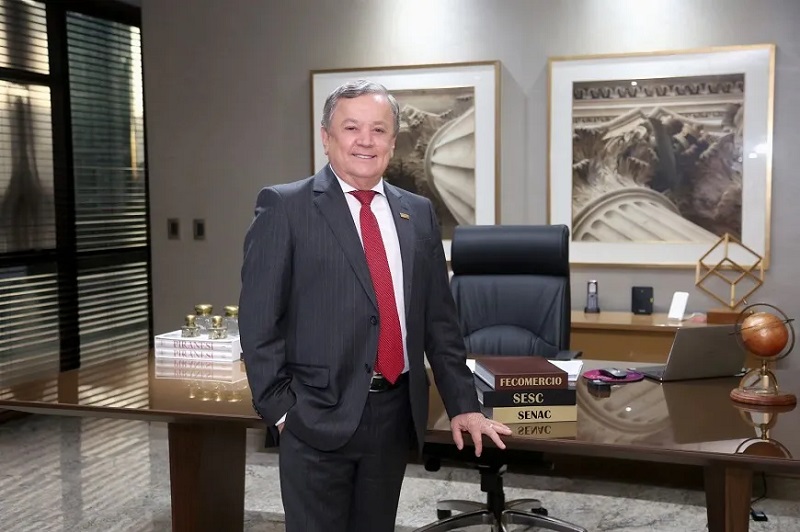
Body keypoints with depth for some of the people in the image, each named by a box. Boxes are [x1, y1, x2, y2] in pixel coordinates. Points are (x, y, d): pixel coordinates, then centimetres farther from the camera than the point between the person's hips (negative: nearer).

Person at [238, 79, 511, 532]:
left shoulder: (418, 213, 9)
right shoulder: (285, 207, -4)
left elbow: (439, 320, 11)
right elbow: (259, 319, -6)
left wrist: (462, 404, 9)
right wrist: (280, 408, -10)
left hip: (396, 412, 4)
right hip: (319, 414, -4)